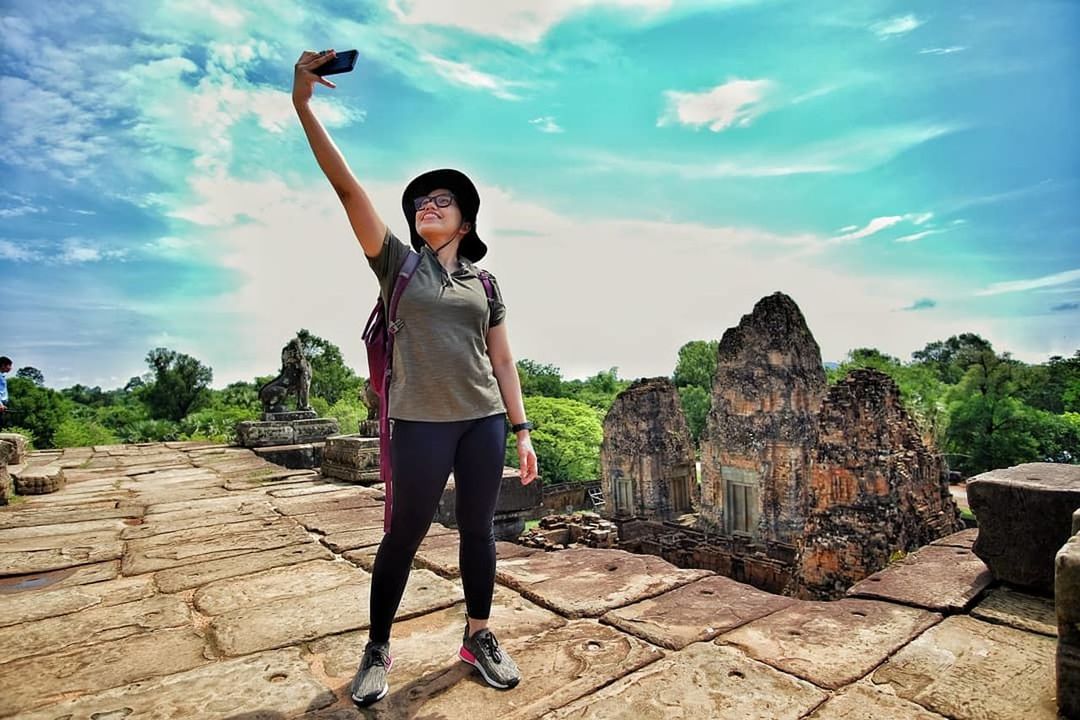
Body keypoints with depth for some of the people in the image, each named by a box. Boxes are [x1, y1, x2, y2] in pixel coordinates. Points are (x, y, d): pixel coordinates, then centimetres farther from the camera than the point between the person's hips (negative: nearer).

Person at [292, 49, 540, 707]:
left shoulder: (485, 282, 12)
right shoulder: (398, 263, 6)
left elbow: (503, 362, 9)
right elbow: (346, 186, -4)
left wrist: (522, 429, 5)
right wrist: (304, 104, -11)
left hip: (484, 421, 3)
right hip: (421, 422, -2)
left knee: (478, 529, 11)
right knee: (405, 534, 7)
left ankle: (479, 637, 30)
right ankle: (378, 649, 27)